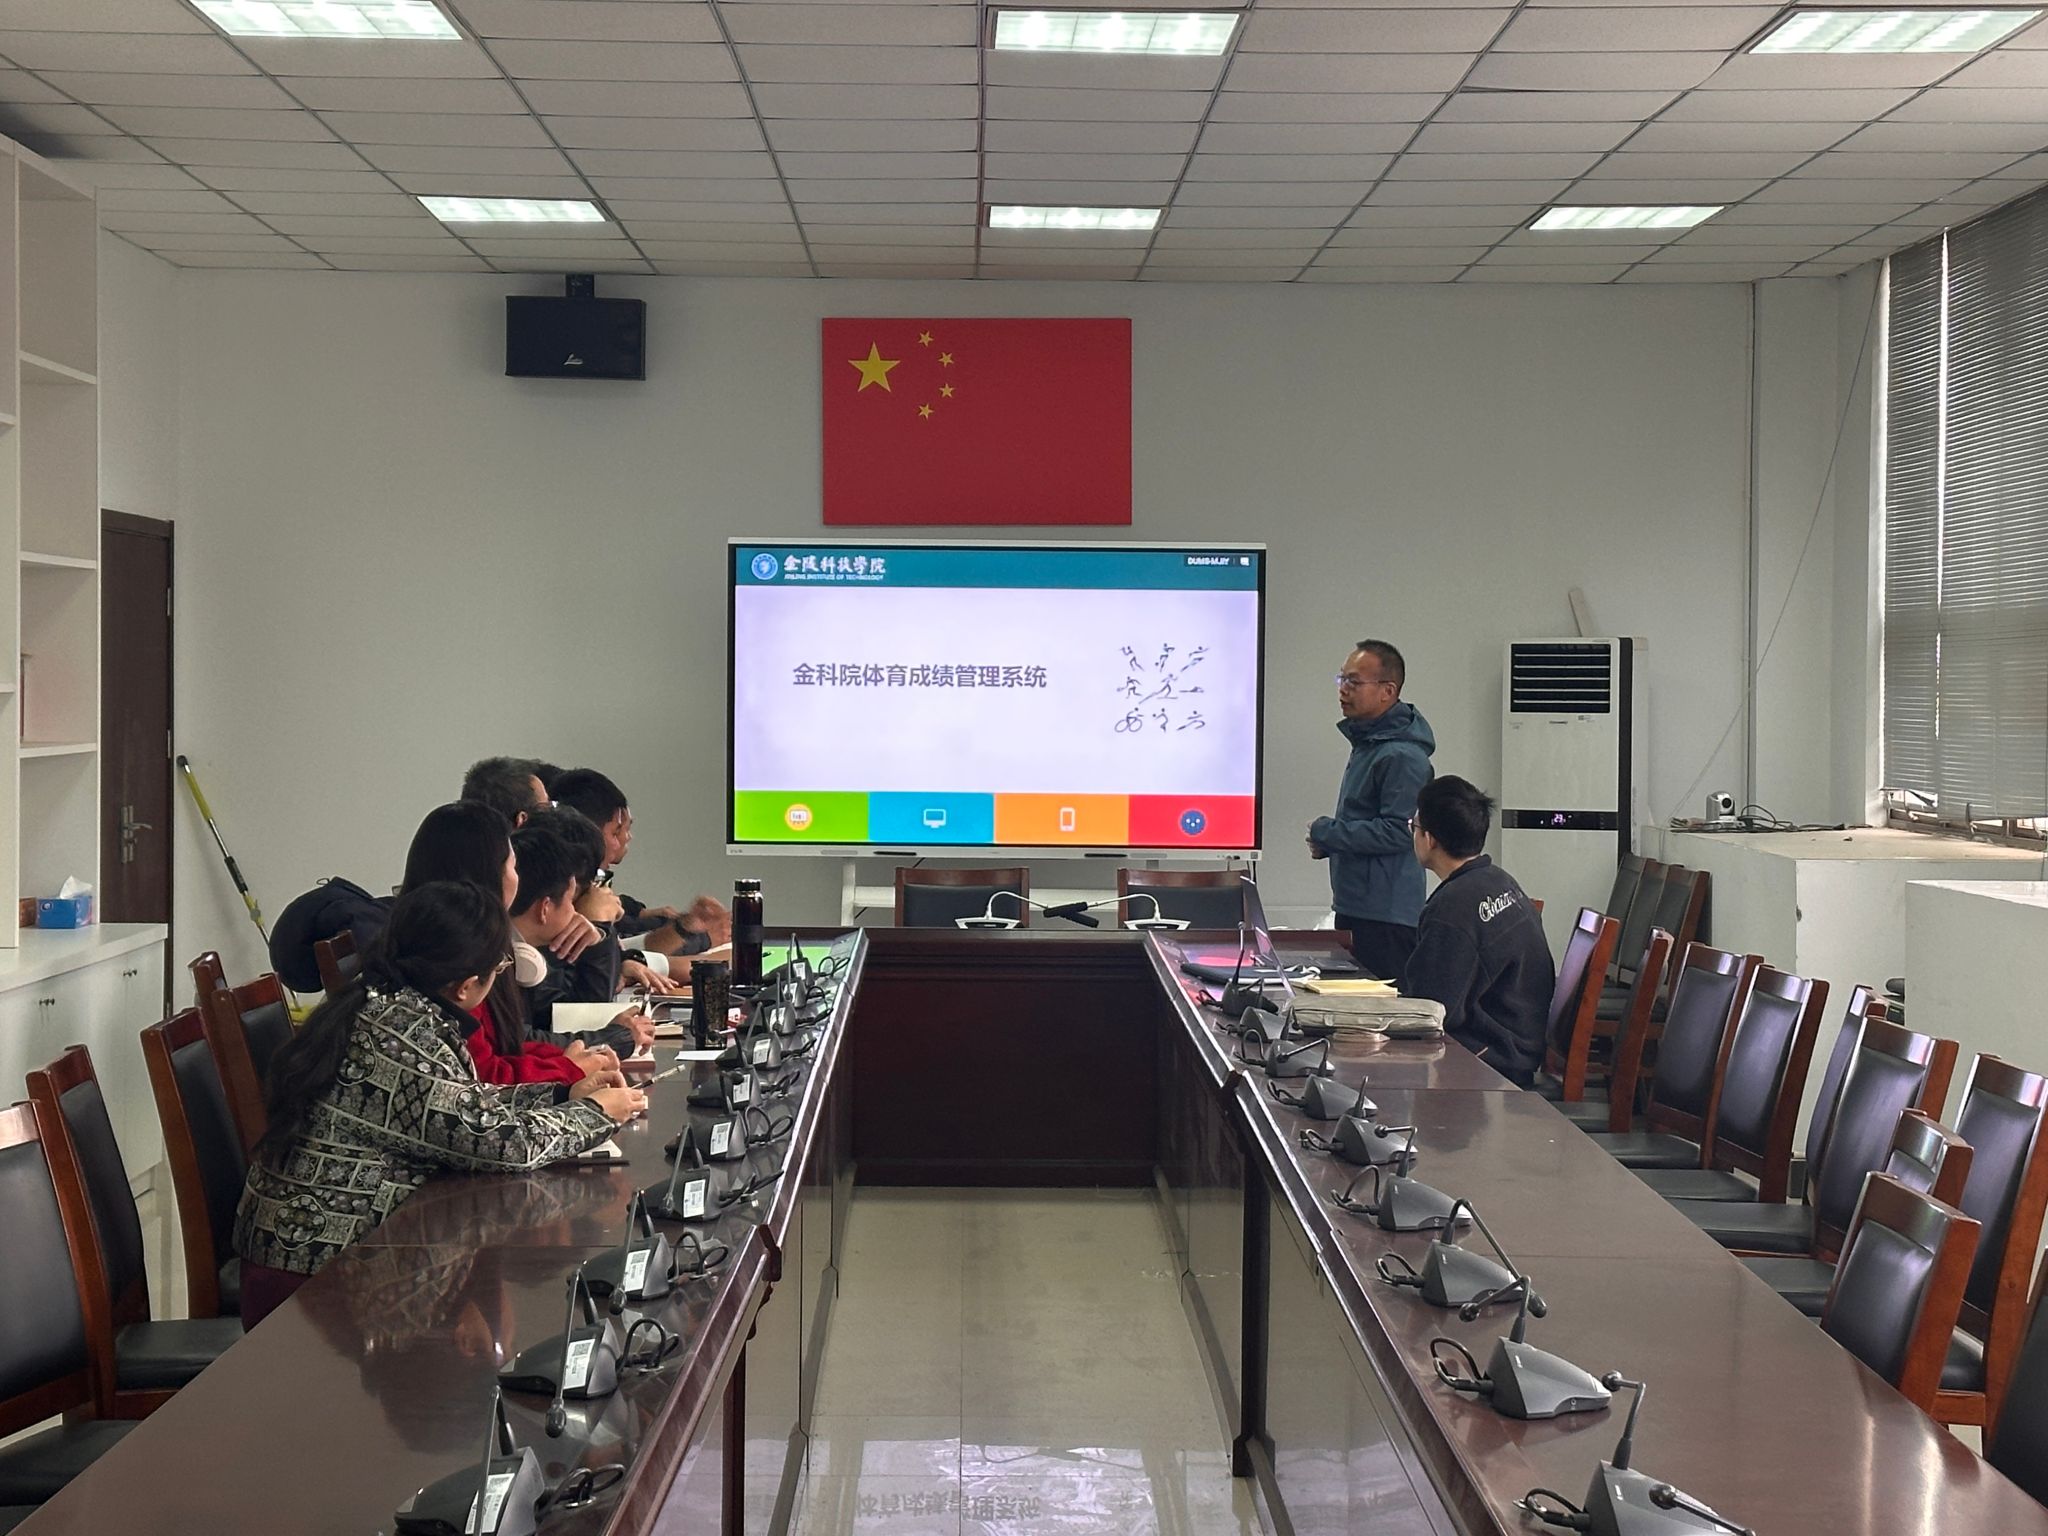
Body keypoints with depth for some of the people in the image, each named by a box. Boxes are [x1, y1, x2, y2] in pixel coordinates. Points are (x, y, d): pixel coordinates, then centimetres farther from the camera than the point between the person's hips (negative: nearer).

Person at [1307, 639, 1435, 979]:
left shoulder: (1402, 756, -18)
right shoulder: (1366, 743, 16)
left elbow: (1397, 832, -23)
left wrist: (1326, 832, -13)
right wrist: (1327, 844, 9)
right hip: (1356, 909, 10)